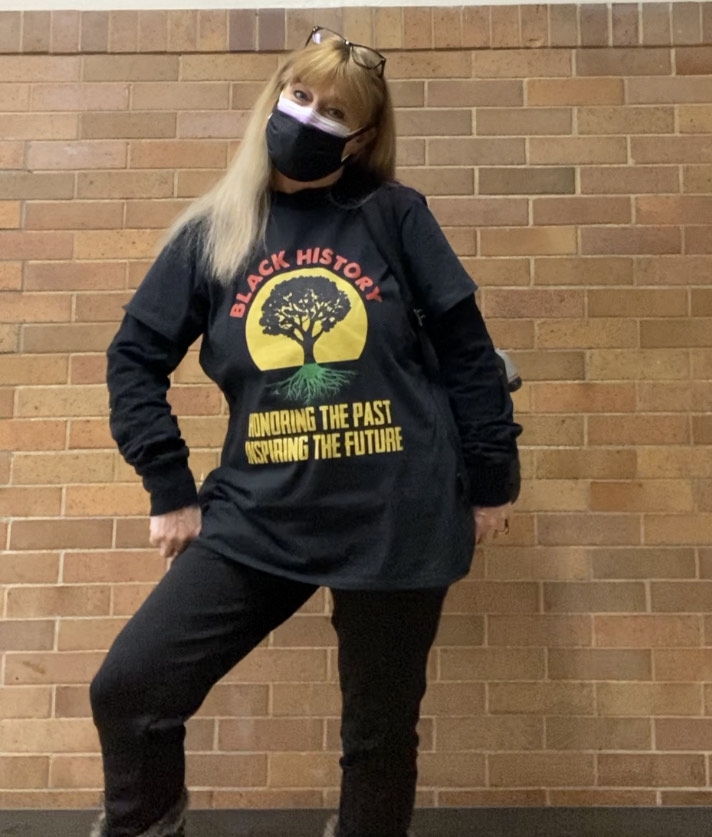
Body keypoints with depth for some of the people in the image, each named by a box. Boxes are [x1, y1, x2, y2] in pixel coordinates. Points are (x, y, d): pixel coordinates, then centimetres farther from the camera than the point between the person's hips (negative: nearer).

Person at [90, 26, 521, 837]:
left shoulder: (396, 216, 1)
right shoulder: (211, 232, 5)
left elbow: (465, 348, 3)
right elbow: (134, 358, 8)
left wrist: (491, 480, 4)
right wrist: (169, 490, 3)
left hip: (396, 516, -1)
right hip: (259, 518, 2)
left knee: (380, 733, 13)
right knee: (127, 688, 2)